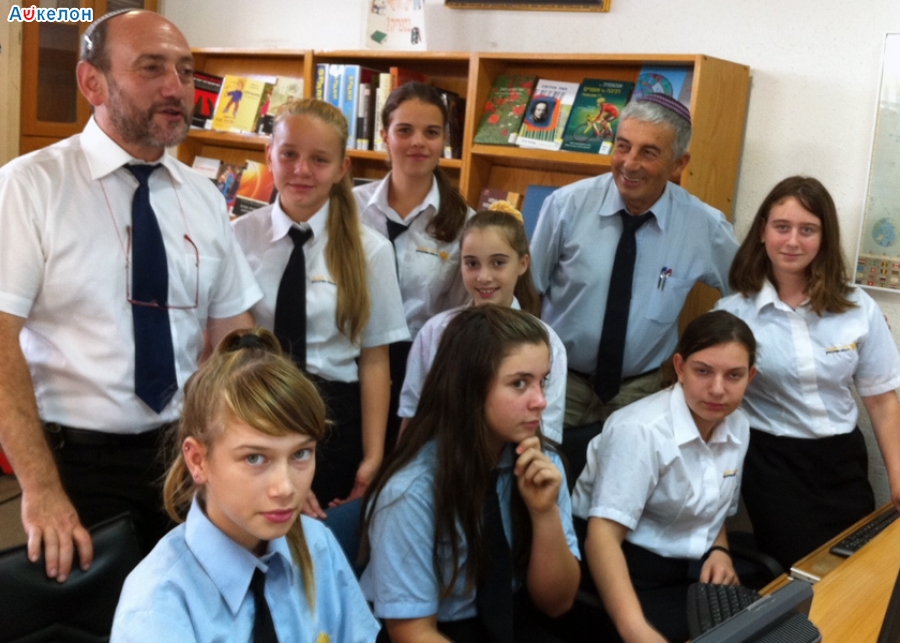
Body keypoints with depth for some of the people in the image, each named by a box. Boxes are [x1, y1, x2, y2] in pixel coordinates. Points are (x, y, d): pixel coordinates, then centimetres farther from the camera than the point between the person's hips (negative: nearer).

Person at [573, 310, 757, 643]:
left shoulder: (738, 426, 3)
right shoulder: (640, 430, -22)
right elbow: (603, 535, -30)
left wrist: (720, 551, -2)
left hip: (695, 572, 7)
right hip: (631, 574, -7)